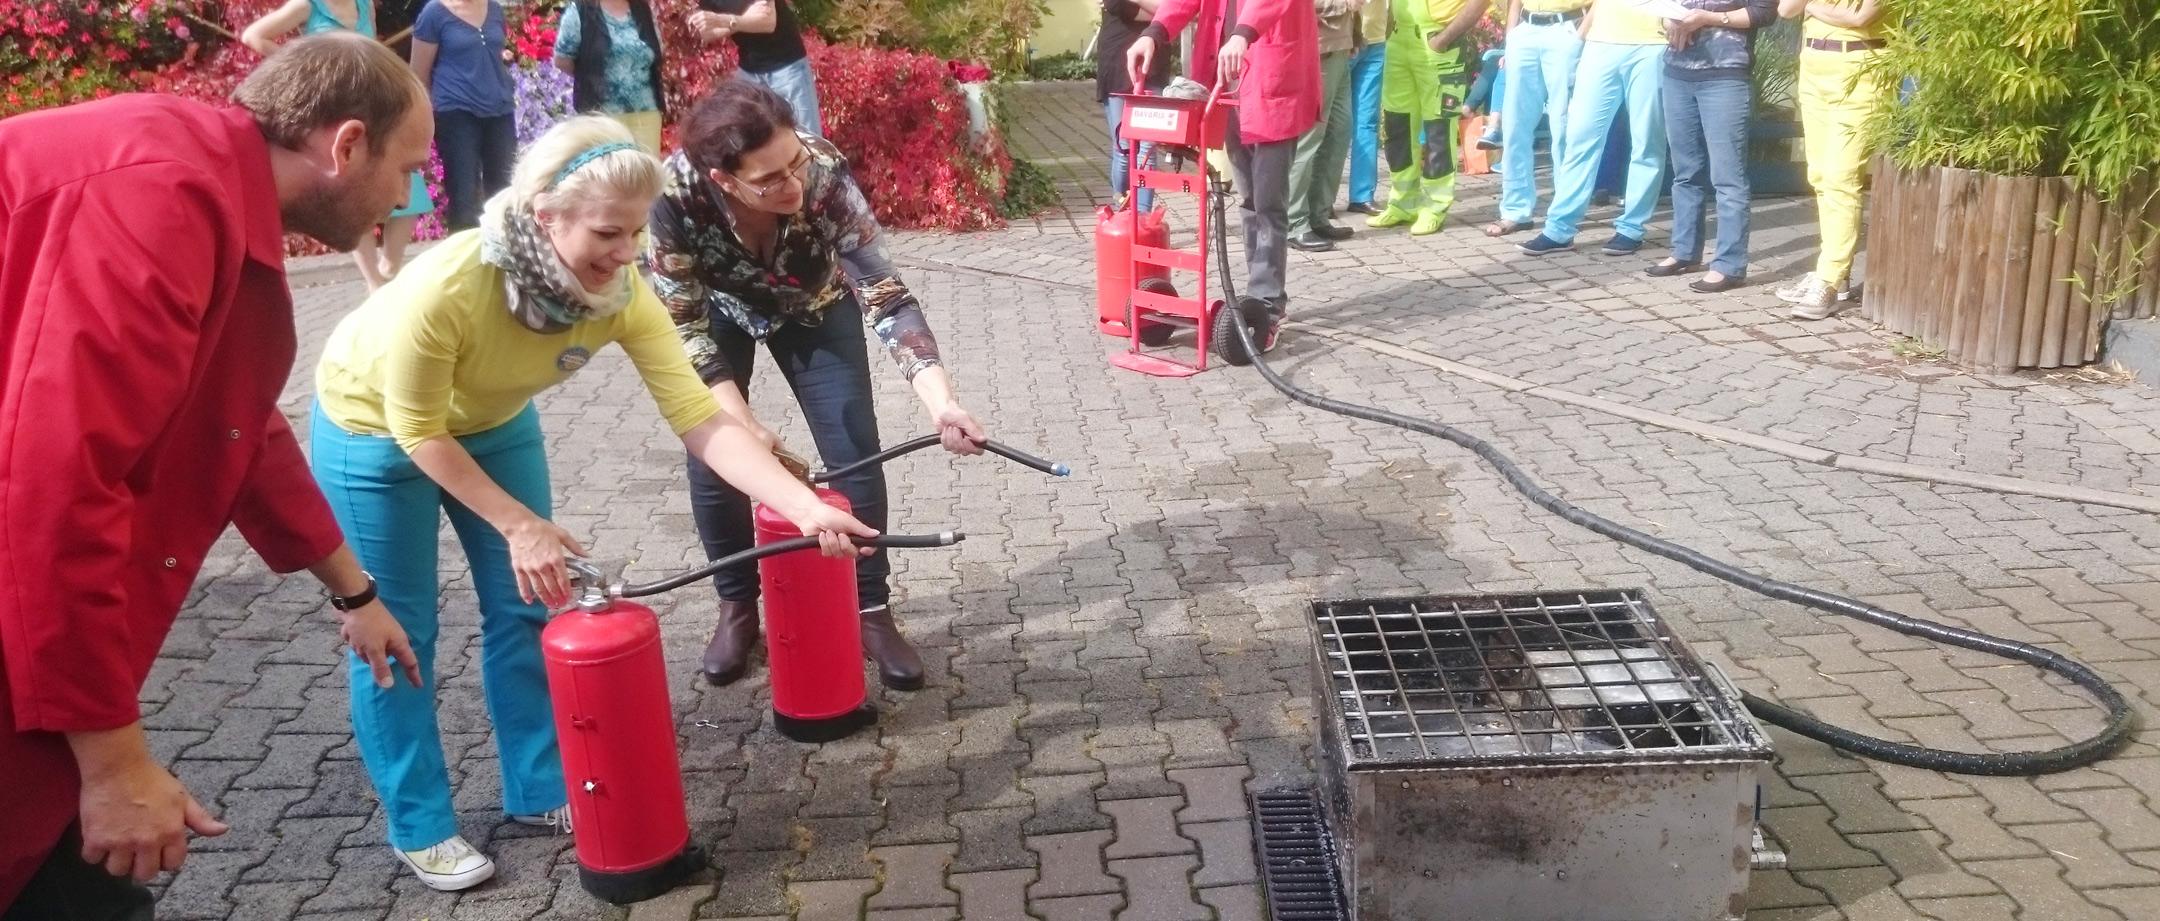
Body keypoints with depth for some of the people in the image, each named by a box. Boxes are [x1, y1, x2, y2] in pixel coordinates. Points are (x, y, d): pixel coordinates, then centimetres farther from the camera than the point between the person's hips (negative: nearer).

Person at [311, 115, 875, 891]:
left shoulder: (620, 293, -28)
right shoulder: (445, 286, -41)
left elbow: (699, 417, -30)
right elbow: (416, 429, -26)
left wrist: (806, 508, -40)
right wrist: (518, 524, -24)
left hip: (492, 422, 5)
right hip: (374, 429, -4)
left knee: (525, 607, 8)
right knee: (397, 632, 4)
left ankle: (539, 789, 27)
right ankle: (419, 825, 21)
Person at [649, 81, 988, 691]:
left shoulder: (824, 175, -38)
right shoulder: (675, 194, -38)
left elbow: (884, 295, -38)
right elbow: (681, 323, -27)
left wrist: (940, 402, -51)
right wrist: (741, 423, -35)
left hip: (814, 306, 0)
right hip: (719, 312, 0)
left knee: (854, 452, -5)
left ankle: (872, 610, 11)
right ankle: (737, 608, 17)